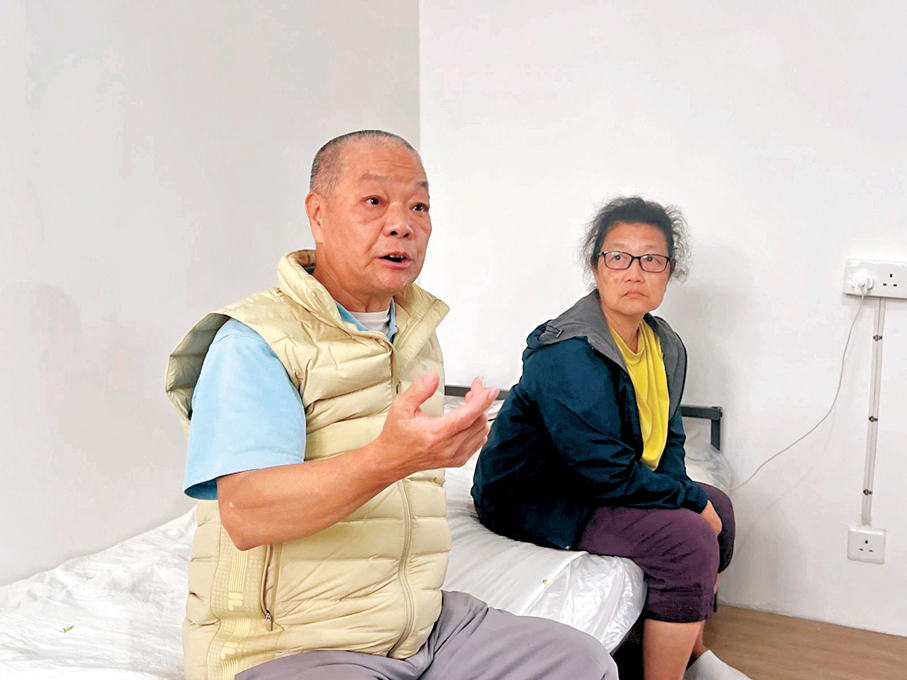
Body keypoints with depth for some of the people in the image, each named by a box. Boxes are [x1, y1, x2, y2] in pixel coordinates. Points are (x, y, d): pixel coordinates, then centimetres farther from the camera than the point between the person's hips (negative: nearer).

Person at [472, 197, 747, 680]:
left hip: (601, 484, 10)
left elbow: (667, 439, 12)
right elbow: (607, 471, -28)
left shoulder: (665, 346, 3)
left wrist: (696, 499, -7)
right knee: (688, 541, -22)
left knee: (718, 508, 12)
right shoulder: (570, 355, -28)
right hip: (531, 499, -10)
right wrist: (691, 500, -16)